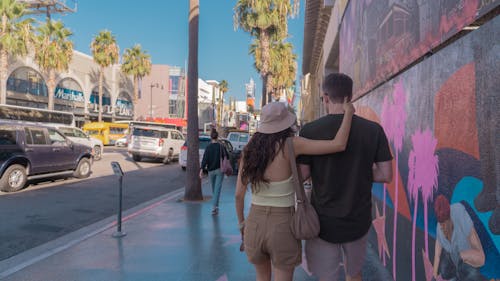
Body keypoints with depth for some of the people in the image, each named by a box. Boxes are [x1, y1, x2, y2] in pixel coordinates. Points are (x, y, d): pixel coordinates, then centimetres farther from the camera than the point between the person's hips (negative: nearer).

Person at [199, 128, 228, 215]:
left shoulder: (208, 147, -6)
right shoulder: (221, 146, -3)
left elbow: (205, 159, -13)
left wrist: (201, 169, -17)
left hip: (211, 170, 1)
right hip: (220, 170, -1)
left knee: (214, 189, 16)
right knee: (217, 189, -4)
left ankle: (215, 206, 27)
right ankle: (215, 206, -16)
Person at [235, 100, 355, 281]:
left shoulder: (250, 149, -3)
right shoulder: (290, 145, -14)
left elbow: (239, 194, -1)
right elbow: (339, 145, -21)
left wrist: (242, 223, 16)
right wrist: (348, 112, -5)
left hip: (255, 224, 4)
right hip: (283, 227, -4)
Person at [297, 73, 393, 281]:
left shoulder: (310, 130, -13)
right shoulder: (374, 130, -7)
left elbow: (302, 175, -10)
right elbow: (386, 175, -5)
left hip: (324, 221, -2)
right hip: (358, 220, 3)